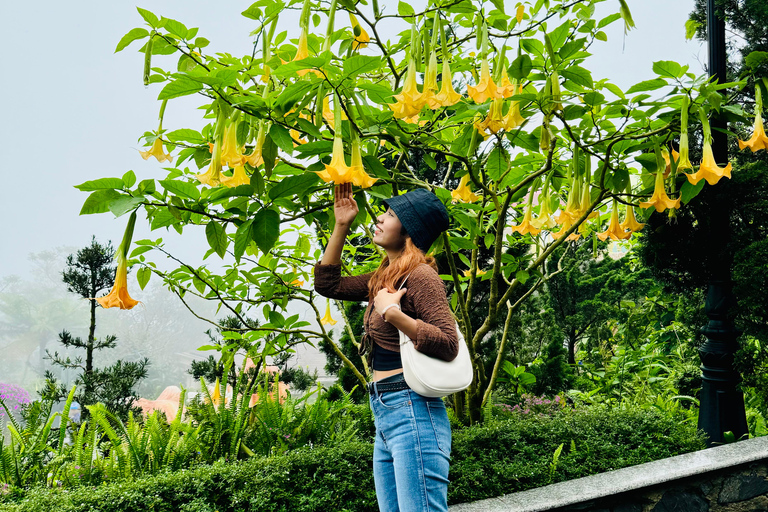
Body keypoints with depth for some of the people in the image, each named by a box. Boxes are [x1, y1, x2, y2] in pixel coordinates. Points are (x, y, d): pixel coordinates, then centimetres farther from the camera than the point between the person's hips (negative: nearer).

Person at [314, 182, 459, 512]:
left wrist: (392, 313, -21)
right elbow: (327, 283, 23)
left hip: (412, 410, -9)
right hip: (386, 415, 9)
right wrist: (341, 226, 18)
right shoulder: (385, 278, 15)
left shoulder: (420, 276, -11)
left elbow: (448, 344, -18)